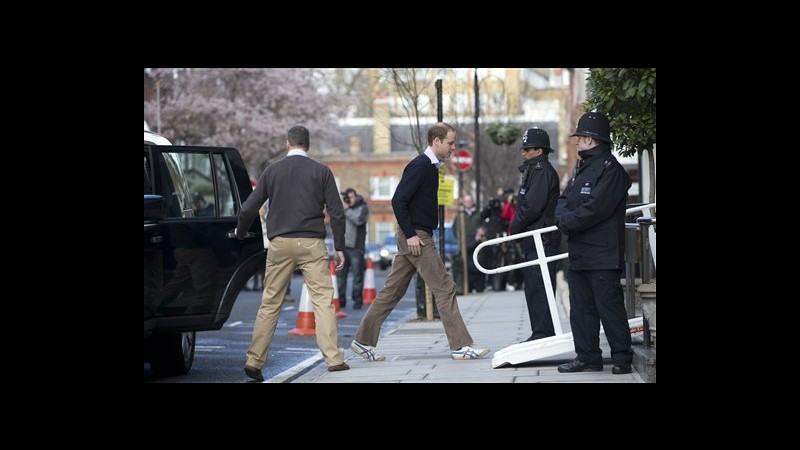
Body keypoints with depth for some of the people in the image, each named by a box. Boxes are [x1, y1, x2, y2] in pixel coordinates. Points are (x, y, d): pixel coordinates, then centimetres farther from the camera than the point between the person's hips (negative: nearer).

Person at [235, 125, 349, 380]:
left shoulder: (272, 171, 7)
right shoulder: (321, 172, 3)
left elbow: (249, 208, 8)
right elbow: (336, 212, -2)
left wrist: (240, 233, 26)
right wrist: (339, 248, 4)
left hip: (280, 244, 2)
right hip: (312, 244, -2)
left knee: (270, 304, 7)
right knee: (323, 301, -1)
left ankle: (254, 361, 8)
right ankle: (334, 359, -8)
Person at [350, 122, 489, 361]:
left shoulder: (429, 166, 16)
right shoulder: (419, 166, -15)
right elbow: (398, 200, -20)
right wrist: (410, 234, -21)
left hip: (415, 235, 10)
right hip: (415, 236, -10)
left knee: (392, 290, 11)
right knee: (444, 288, -7)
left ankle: (363, 341, 15)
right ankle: (460, 346, -4)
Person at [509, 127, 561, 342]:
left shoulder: (542, 171, -12)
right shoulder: (534, 170, 21)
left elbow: (533, 206, -19)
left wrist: (514, 226, -8)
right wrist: (516, 226, 10)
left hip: (542, 240, -11)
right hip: (534, 241, 11)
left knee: (538, 288, -11)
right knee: (533, 288, 12)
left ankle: (542, 332, -12)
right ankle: (541, 334, 16)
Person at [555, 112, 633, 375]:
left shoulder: (610, 170, -11)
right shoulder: (584, 170, 20)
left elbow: (595, 209, -20)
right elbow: (565, 200, 17)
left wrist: (567, 222, -10)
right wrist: (563, 215, -5)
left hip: (602, 256, -10)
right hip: (579, 254, 10)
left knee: (610, 308, -7)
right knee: (581, 309, 11)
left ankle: (622, 359, -3)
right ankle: (588, 357, 16)